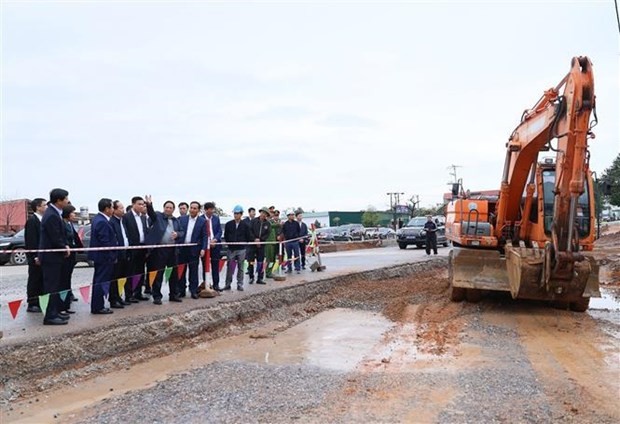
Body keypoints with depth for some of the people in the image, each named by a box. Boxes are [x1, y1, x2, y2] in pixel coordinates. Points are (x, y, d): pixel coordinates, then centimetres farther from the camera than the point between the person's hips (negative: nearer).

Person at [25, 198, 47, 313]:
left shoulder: (41, 220, 12)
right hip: (36, 257, -8)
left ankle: (39, 302, 18)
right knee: (34, 280, -1)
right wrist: (35, 257, -19)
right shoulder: (32, 220, -13)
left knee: (41, 280, 11)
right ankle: (32, 304, 6)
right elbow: (30, 240, -17)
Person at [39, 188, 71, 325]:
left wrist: (65, 246, 4)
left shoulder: (54, 213, 10)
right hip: (51, 257, -10)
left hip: (53, 255, 10)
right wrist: (65, 249, -8)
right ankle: (50, 316, 0)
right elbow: (55, 239, -23)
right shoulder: (52, 216, -22)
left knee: (55, 285, 16)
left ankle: (55, 312, 25)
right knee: (51, 286, -5)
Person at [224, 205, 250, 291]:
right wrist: (229, 243, 3)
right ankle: (228, 284, 10)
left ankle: (240, 284, 12)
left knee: (240, 268, 5)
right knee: (230, 267, 1)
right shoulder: (228, 224, 3)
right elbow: (226, 236, 10)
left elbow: (248, 237, 6)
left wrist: (243, 244, 0)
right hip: (231, 249, 0)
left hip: (241, 249, 0)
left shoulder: (245, 225, 1)